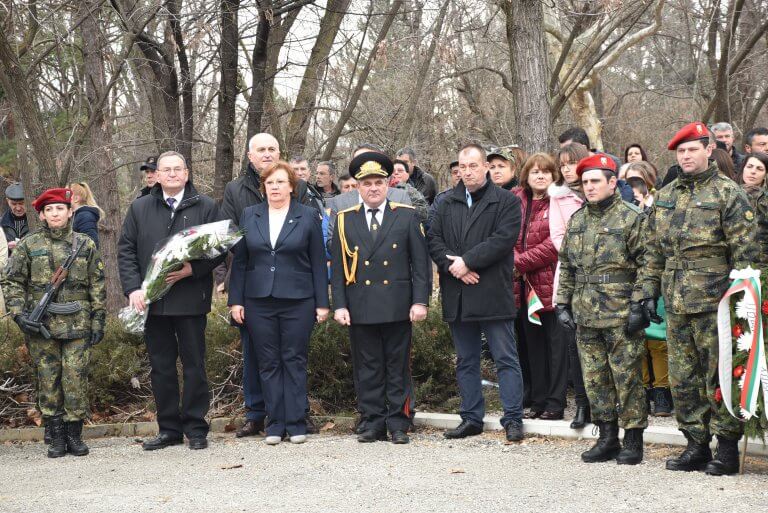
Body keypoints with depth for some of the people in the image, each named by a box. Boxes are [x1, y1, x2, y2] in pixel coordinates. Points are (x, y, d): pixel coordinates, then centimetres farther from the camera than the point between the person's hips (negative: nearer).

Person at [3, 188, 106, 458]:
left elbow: (97, 286, 9)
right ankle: (56, 436, 12)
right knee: (48, 381, 3)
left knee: (76, 379, -4)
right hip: (41, 325, 0)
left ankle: (74, 434, 8)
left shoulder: (85, 245, 7)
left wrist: (98, 321, 4)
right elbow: (12, 282, 6)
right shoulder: (28, 245, 4)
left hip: (77, 325, 0)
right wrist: (19, 314, -6)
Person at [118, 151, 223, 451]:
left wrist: (192, 269, -15)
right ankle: (169, 428, 16)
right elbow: (125, 251, 8)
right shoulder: (139, 208, 10)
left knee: (194, 365, 3)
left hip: (191, 300, -2)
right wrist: (133, 288, -5)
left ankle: (195, 428, 11)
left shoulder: (205, 207, 4)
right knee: (161, 367, 8)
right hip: (152, 300, 3)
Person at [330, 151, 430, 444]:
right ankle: (373, 423, 13)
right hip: (360, 308, 1)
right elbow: (337, 266, 6)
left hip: (397, 307, -1)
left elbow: (420, 262, 2)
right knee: (367, 368, 5)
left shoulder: (406, 217, 5)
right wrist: (339, 305, -2)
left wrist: (420, 301, -6)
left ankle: (398, 423, 10)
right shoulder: (345, 220, 8)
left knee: (398, 367, 4)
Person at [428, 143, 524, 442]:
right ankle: (471, 418, 20)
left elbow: (503, 239, -13)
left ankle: (513, 419, 2)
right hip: (457, 295, 5)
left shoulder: (506, 202, -1)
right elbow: (434, 239, 6)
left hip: (493, 293, -5)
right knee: (466, 361, 12)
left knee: (506, 359, -2)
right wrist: (453, 266, -11)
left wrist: (467, 261, -16)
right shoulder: (447, 204, 13)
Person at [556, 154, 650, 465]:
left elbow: (646, 265, -9)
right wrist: (563, 304, 12)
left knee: (627, 378, -1)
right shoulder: (577, 221, 14)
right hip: (585, 316, 6)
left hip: (621, 316, -6)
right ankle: (607, 439, 19)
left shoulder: (631, 218, -5)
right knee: (595, 379, 10)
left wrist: (638, 305, -14)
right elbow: (566, 266, 18)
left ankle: (633, 441, 8)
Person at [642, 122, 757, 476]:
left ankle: (728, 449, 7)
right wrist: (649, 292, 13)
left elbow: (744, 252, -7)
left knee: (718, 379, -2)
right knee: (682, 380, 9)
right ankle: (696, 446, 19)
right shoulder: (665, 197, 15)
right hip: (676, 305, 6)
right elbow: (654, 250, 19)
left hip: (714, 303, -6)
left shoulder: (728, 193, -4)